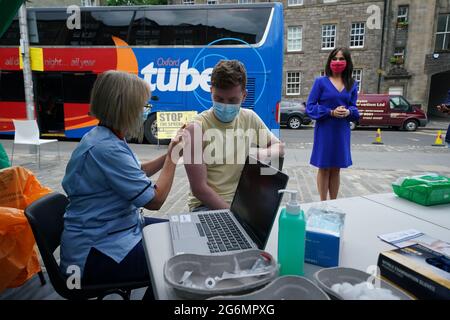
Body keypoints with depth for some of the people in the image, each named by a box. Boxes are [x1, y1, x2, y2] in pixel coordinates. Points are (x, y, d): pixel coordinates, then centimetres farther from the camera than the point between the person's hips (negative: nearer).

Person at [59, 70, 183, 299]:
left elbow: (136, 175, 16)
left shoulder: (105, 137, 4)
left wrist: (170, 153, 6)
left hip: (113, 229, 10)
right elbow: (155, 200, -22)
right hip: (95, 252, -10)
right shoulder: (106, 149, -28)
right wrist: (174, 158, -11)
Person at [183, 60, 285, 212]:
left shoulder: (250, 118, 3)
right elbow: (199, 188, -13)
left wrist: (263, 154, -8)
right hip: (208, 205, -5)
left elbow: (279, 148, 15)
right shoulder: (196, 128, -12)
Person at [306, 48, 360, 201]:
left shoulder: (352, 84, 8)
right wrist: (331, 112, -19)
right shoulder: (321, 82, -4)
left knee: (336, 169, 11)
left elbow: (354, 107, 11)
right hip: (324, 130, -4)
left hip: (342, 131, 4)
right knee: (324, 168, 3)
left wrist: (348, 112, -12)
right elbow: (310, 107, -7)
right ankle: (323, 204, 15)